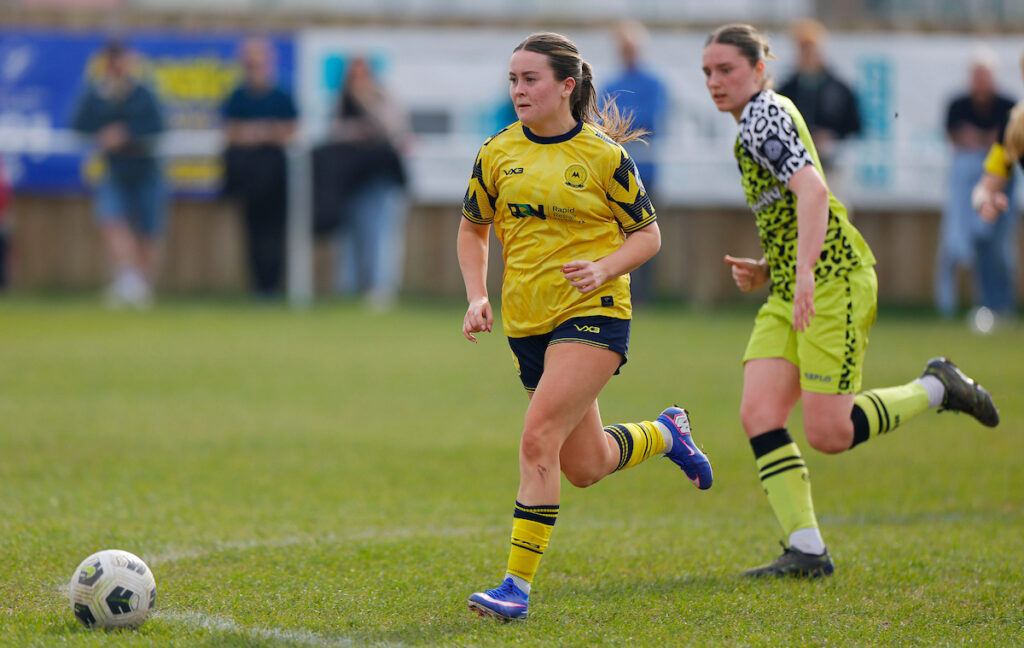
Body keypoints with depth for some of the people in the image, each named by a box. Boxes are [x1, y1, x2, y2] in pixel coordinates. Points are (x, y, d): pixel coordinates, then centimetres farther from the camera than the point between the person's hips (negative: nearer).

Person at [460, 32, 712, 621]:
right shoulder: (497, 154, 4)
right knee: (585, 467, 13)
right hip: (526, 322, 6)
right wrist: (477, 297, 4)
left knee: (538, 442, -22)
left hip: (594, 313, -5)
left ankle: (519, 585, -17)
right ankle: (666, 433, 45)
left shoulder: (604, 155, -7)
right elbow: (473, 227, 18)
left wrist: (604, 269, -18)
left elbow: (647, 235, 1)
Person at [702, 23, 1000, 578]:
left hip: (833, 282, -10)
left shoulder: (763, 116, -10)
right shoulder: (767, 117, 20)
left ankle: (935, 388, 11)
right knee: (759, 416, -6)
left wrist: (804, 275, -34)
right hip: (789, 290, 10)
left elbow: (812, 191, -26)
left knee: (828, 434, -10)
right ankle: (805, 550, -6)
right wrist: (766, 270, 17)